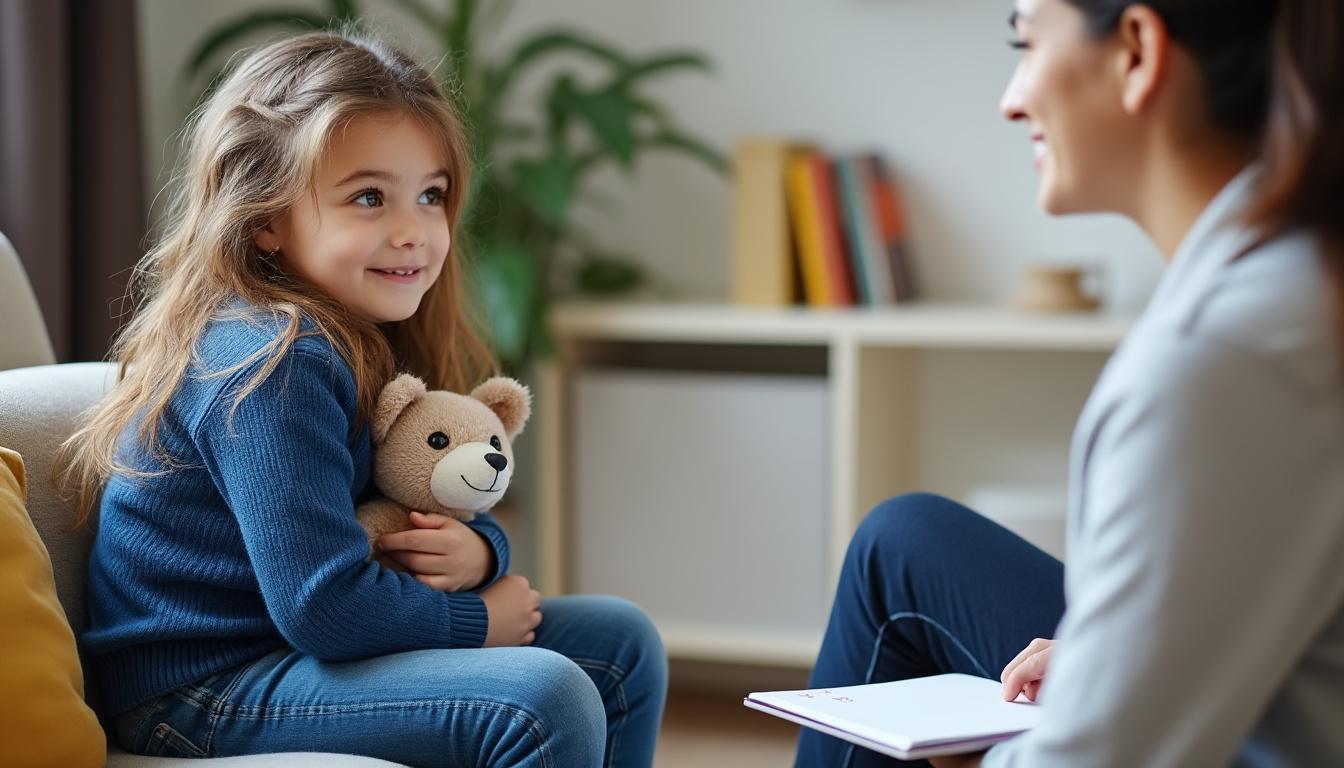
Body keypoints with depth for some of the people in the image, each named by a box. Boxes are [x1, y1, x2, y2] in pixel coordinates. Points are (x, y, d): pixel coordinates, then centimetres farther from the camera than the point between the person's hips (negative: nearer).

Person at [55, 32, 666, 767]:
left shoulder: (382, 343, 7)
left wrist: (476, 552, -9)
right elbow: (322, 606, -26)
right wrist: (476, 618, -11)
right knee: (544, 702, -27)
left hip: (305, 650, 10)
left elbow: (450, 509, 15)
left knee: (619, 641, 12)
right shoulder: (278, 366, -22)